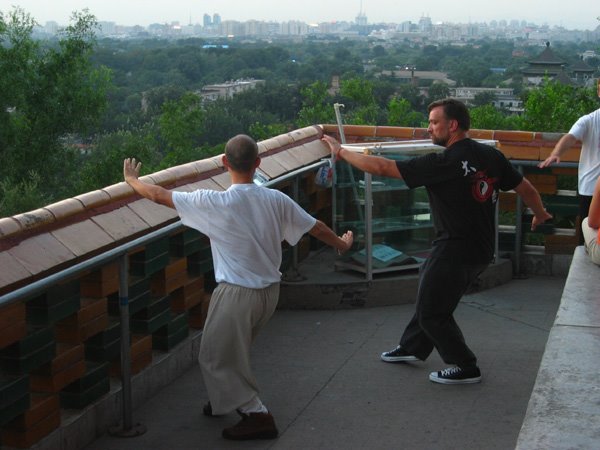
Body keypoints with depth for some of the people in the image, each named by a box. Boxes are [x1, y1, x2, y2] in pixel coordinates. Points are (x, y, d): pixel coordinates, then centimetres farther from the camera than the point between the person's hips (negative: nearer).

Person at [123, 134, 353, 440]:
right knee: (233, 349, 26)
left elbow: (159, 196, -9)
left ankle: (257, 416, 9)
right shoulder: (276, 200, -6)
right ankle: (229, 399, 40)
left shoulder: (215, 203, -18)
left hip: (237, 294, -6)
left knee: (217, 356, 10)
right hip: (270, 291, 6)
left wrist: (132, 180, 12)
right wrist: (342, 244, 27)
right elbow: (317, 228, 7)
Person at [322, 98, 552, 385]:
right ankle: (413, 347, 41)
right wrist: (540, 213, 31)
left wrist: (341, 151, -8)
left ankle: (465, 368, 19)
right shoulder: (491, 156, 0)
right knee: (429, 292, 25)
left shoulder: (443, 163, -21)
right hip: (482, 250, 9)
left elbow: (381, 167, -20)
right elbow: (526, 189, 10)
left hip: (454, 251, -9)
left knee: (432, 313, 9)